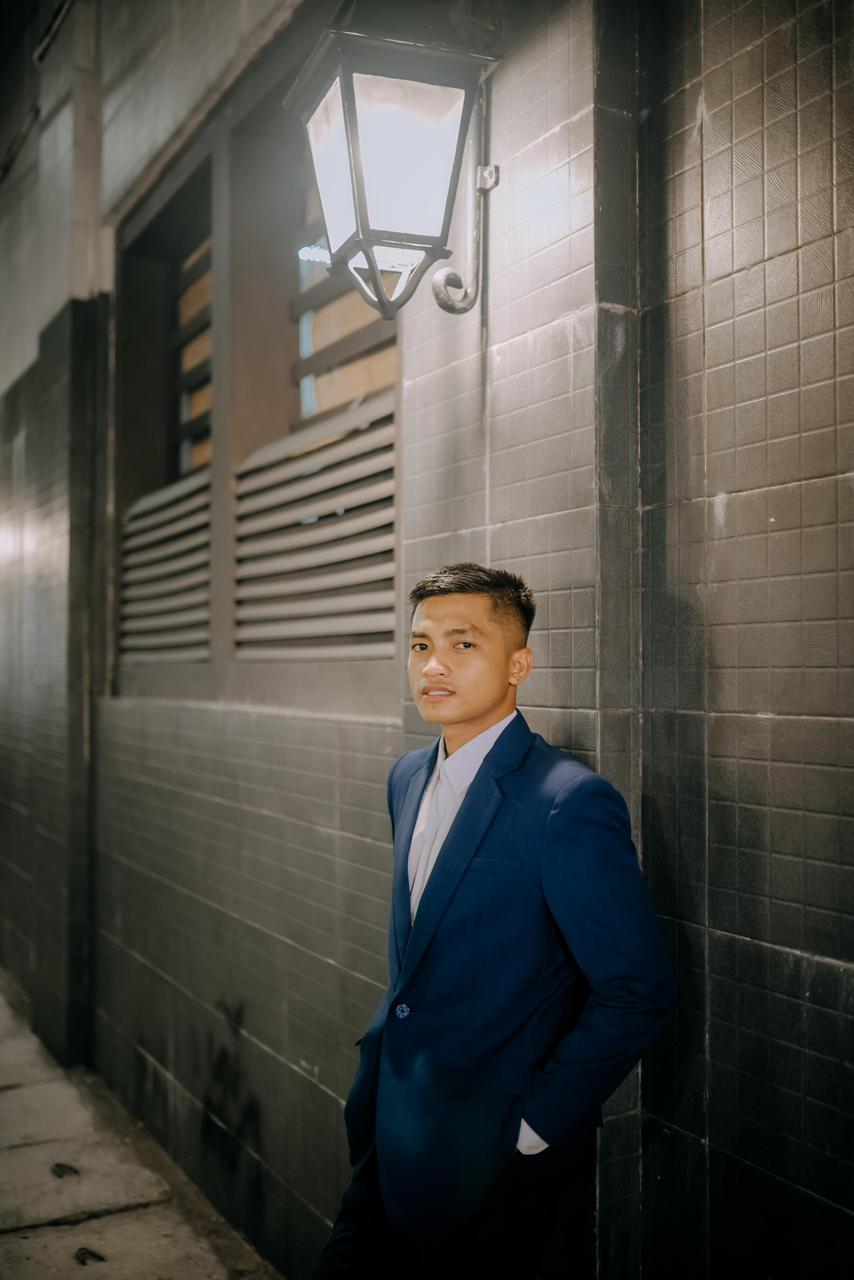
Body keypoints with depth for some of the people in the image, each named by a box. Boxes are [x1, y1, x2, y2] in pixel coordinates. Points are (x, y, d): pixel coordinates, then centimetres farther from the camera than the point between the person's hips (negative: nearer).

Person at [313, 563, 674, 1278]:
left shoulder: (569, 804, -21)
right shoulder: (410, 778, 5)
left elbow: (638, 992, -20)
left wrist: (535, 1127, -15)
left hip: (487, 1150, -7)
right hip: (391, 1127, 7)